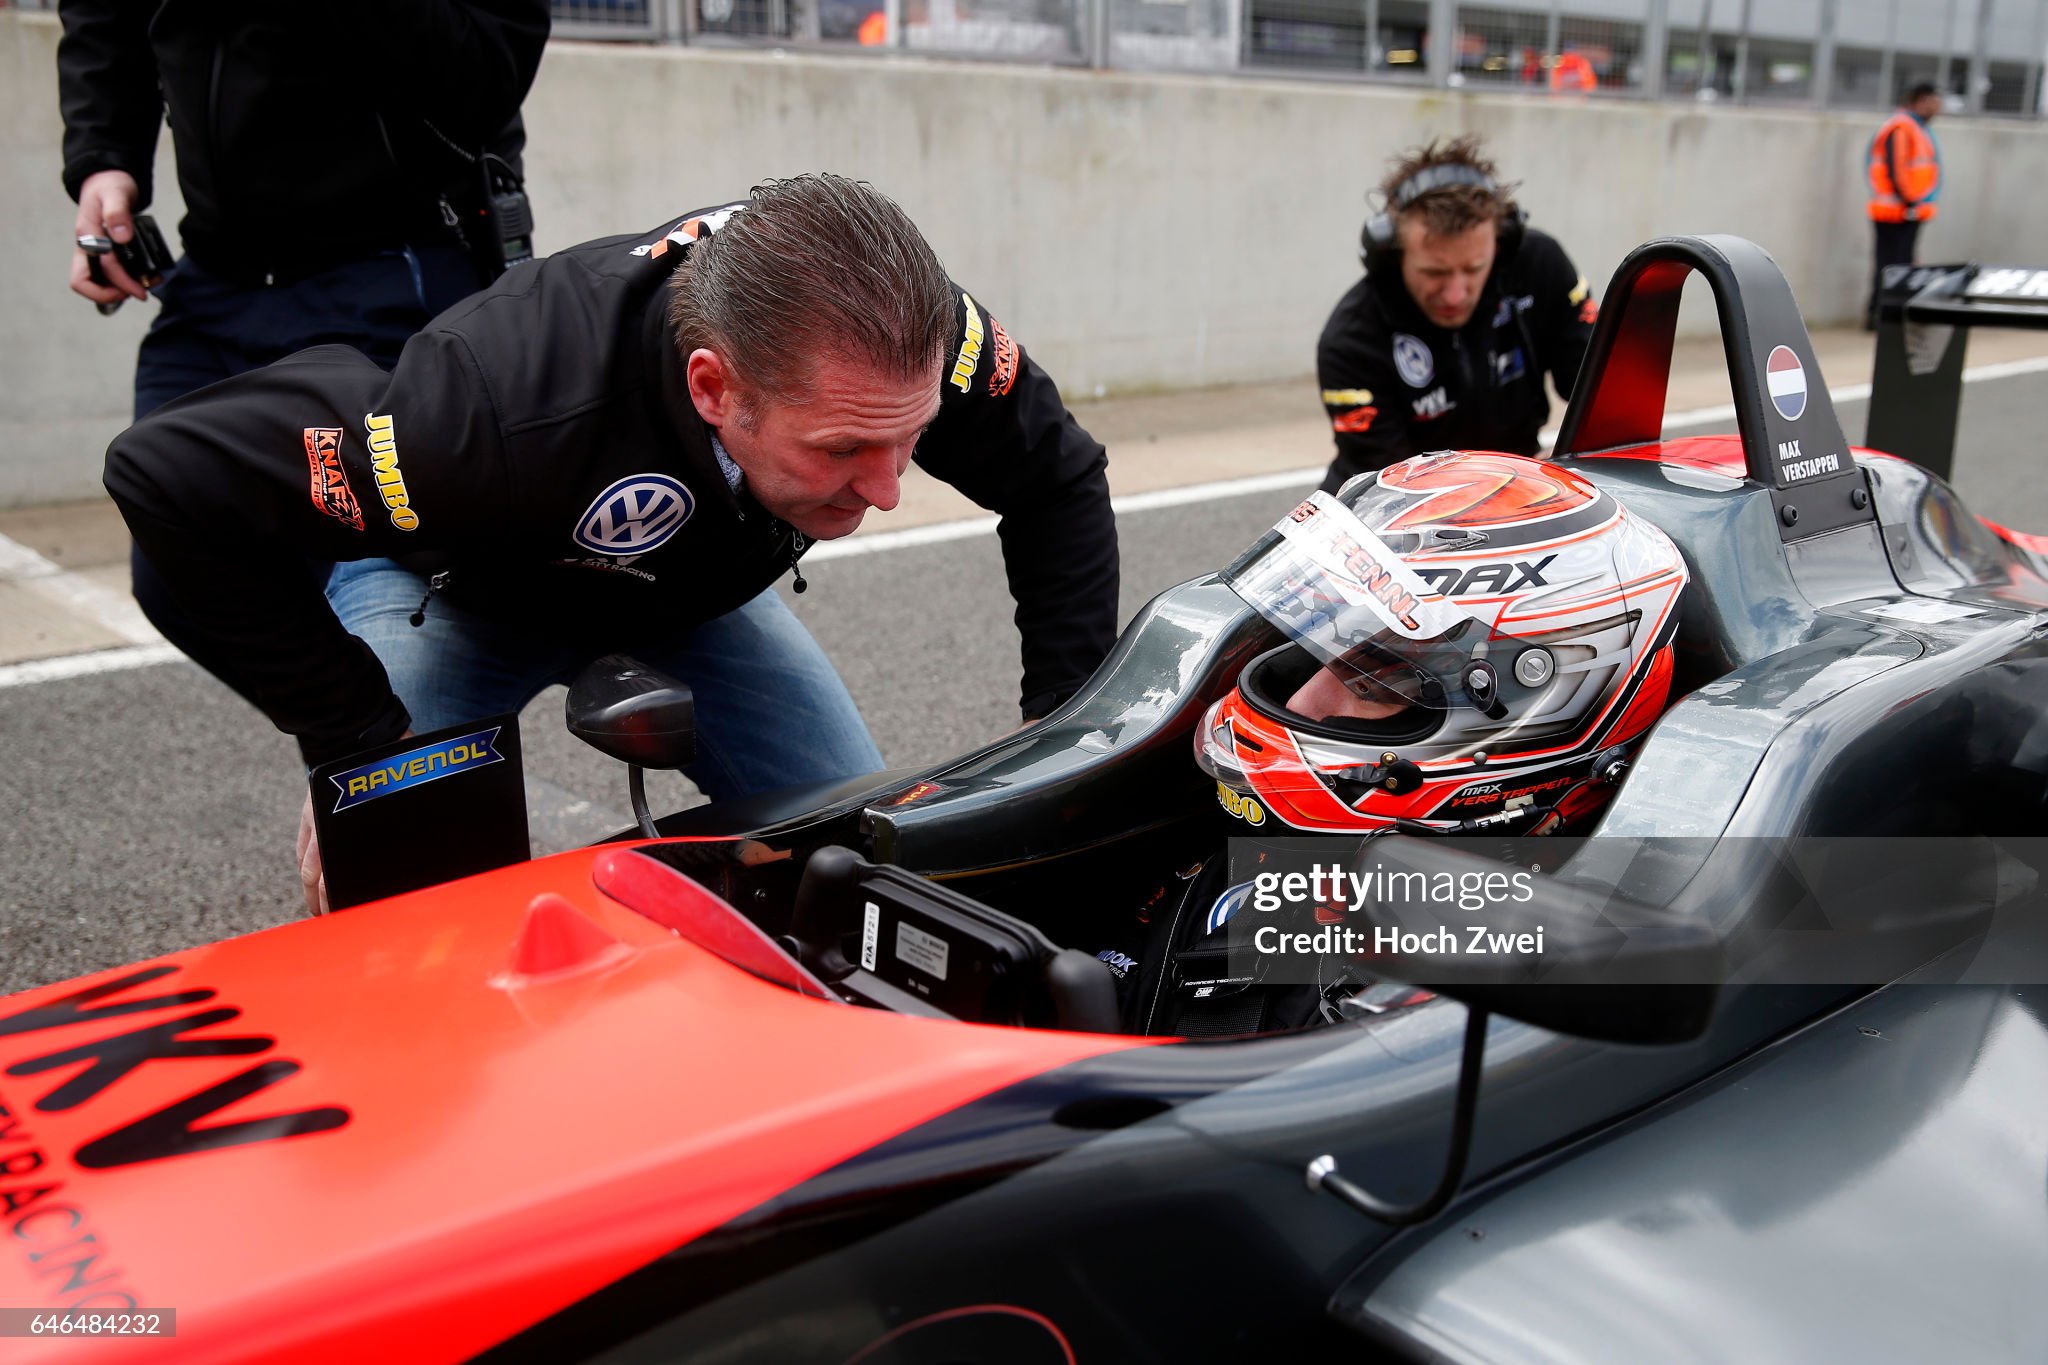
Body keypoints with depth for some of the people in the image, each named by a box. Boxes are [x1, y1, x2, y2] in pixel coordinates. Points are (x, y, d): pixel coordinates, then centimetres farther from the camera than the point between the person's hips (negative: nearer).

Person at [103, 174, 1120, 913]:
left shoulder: (894, 333, -33)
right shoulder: (511, 409, -47)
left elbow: (1060, 476, -14)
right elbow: (172, 474, -39)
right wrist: (359, 742, -35)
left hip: (697, 584, 4)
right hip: (457, 580, -3)